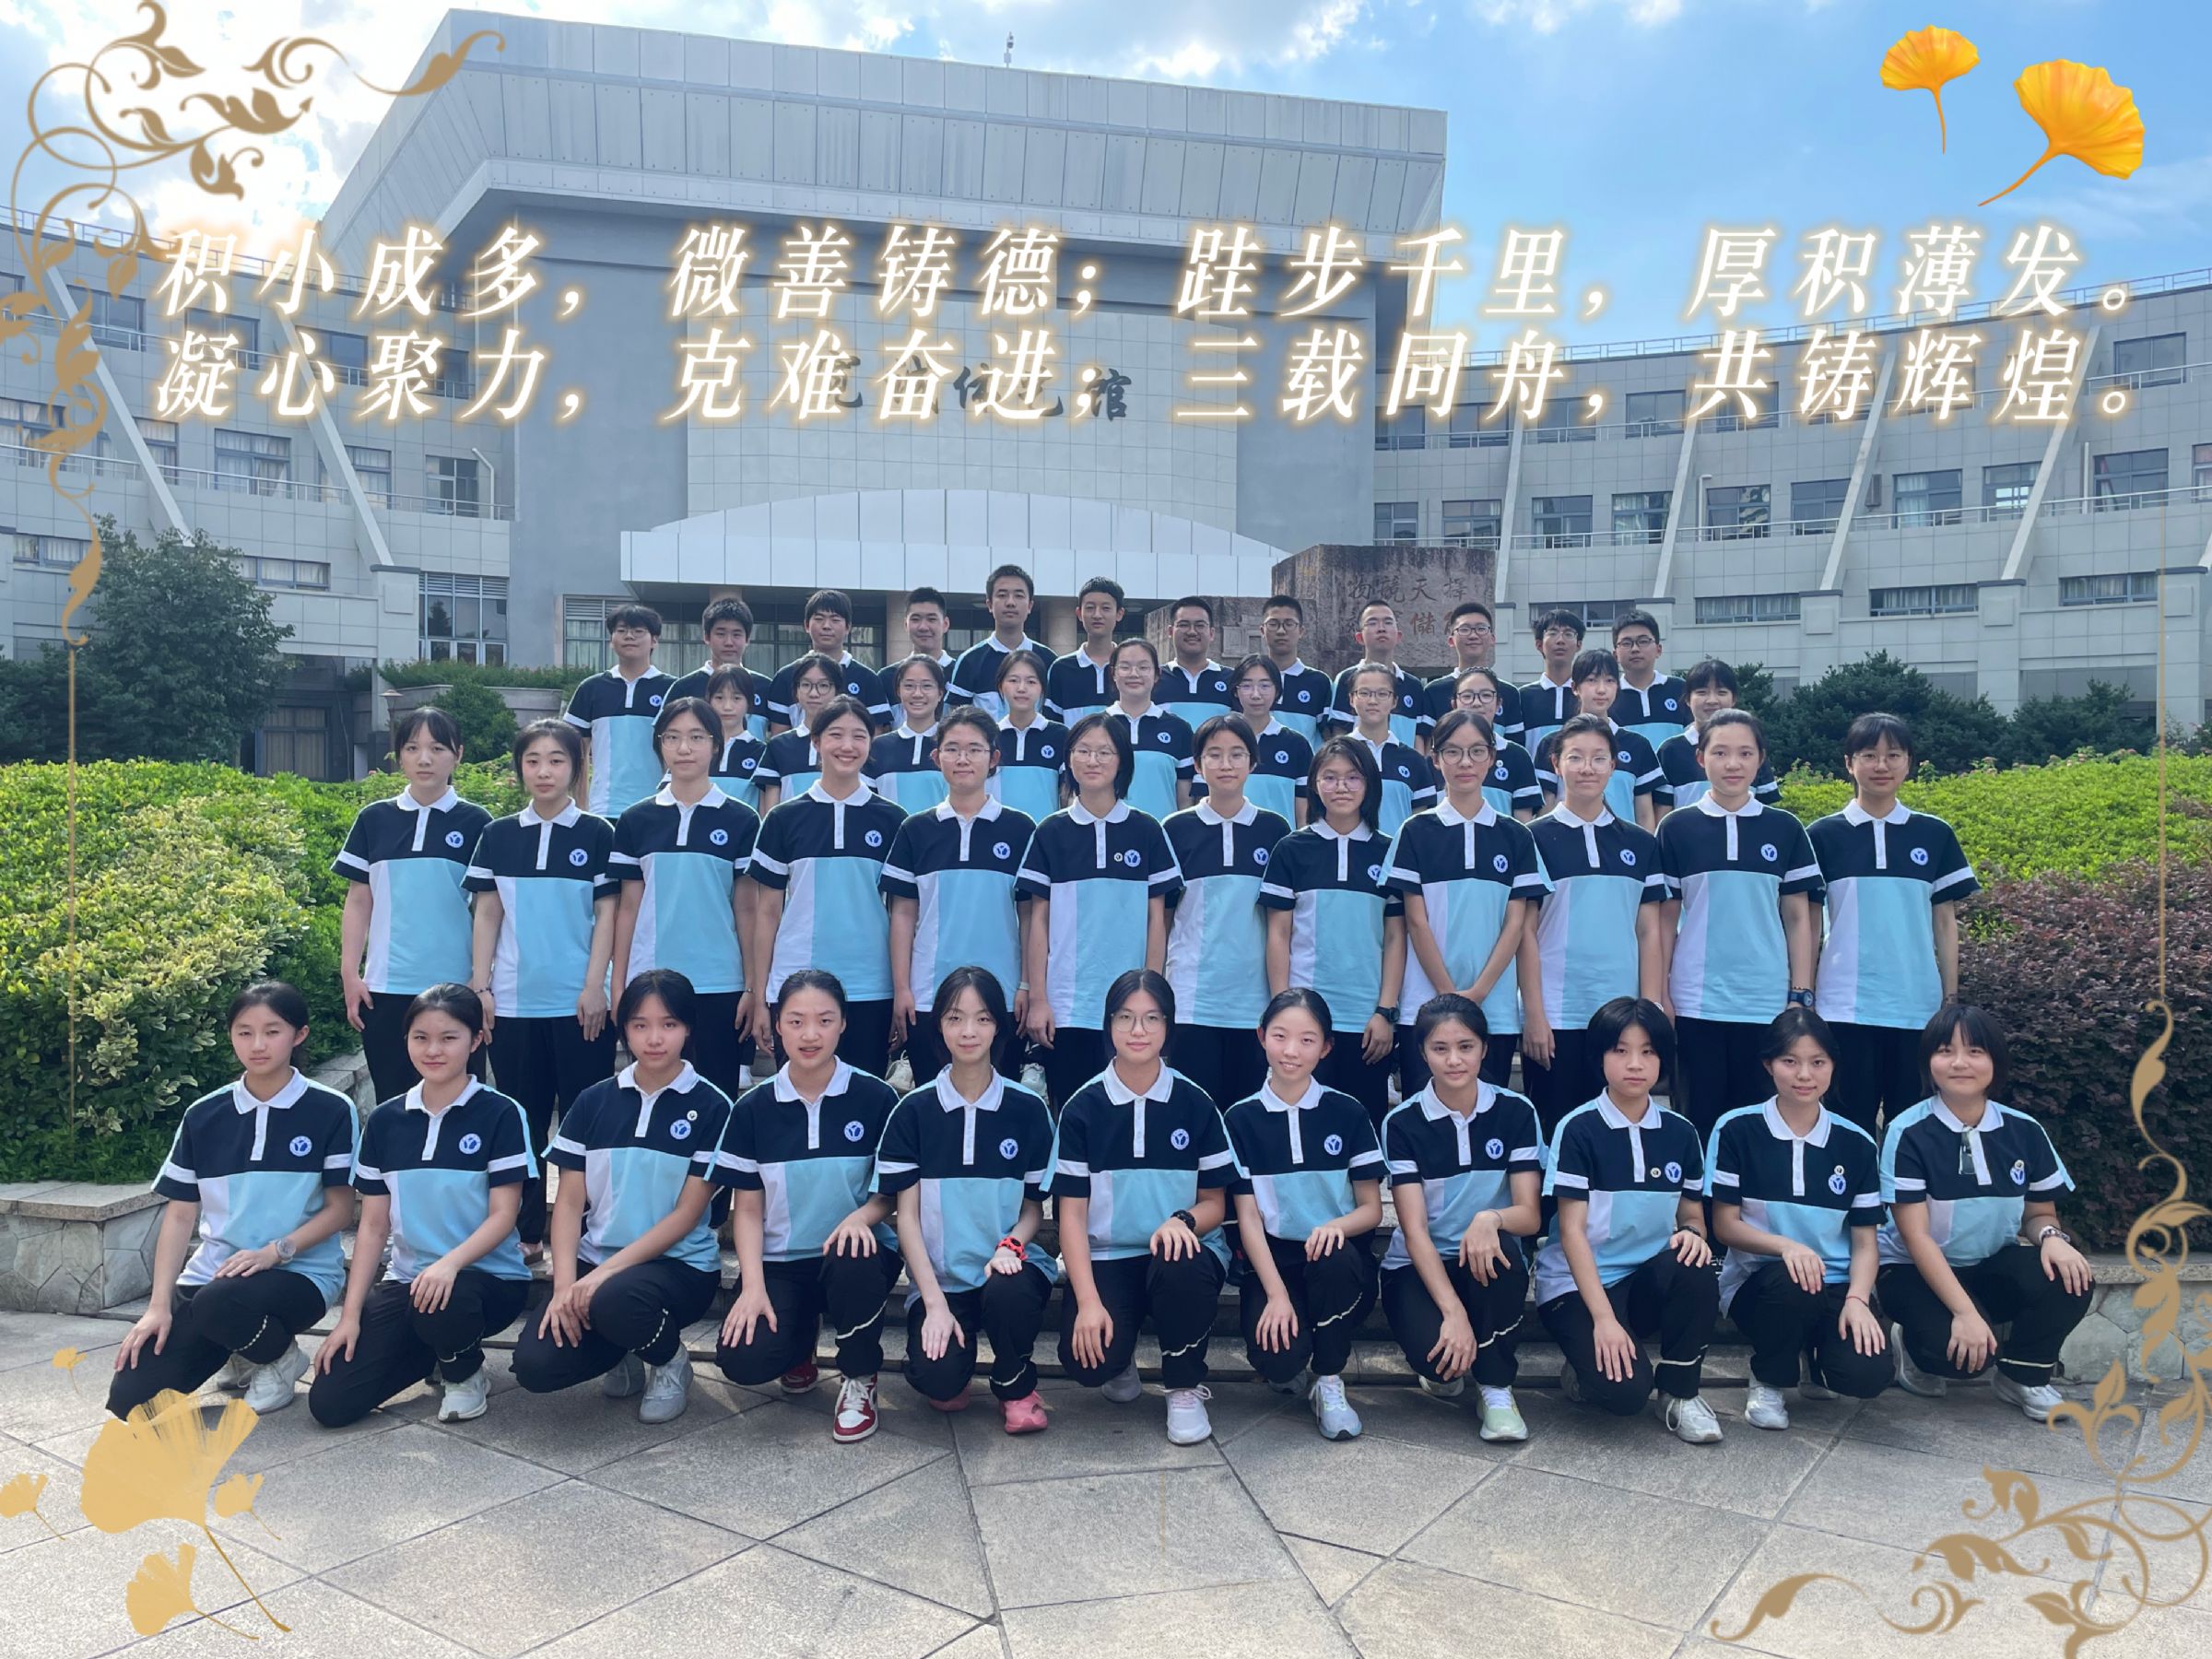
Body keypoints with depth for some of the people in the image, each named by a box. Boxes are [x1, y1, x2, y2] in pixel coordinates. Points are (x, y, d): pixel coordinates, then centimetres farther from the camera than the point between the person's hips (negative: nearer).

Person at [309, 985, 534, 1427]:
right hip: (406, 1279, 4)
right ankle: (436, 1354, 18)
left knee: (441, 1304, -39)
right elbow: (373, 1226, 7)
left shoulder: (500, 1114, -7)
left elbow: (503, 1216, -11)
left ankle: (466, 1373, -2)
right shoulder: (385, 1120, 6)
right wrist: (350, 1314, 0)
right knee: (330, 1403, -10)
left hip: (487, 1276, -4)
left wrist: (451, 1263, -29)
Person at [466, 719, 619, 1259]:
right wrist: (480, 985, 1)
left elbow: (607, 914, -2)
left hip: (579, 1001, -2)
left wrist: (595, 986, -9)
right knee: (523, 1117, 9)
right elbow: (487, 914, 8)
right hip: (513, 1001, 3)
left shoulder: (596, 834, 1)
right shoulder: (498, 835, 8)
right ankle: (525, 1232, 19)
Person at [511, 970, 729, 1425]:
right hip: (594, 1262, 4)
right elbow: (569, 1203, 3)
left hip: (680, 1265, -4)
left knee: (614, 1300, -36)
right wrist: (565, 1284, -13)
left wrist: (606, 1272, -19)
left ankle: (670, 1360, -1)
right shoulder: (595, 1102, 5)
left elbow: (687, 1214, -10)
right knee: (535, 1366, -20)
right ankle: (625, 1353, 14)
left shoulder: (710, 1107, -6)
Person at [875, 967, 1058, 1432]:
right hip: (939, 1277, 0)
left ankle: (1016, 1387, -1)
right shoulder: (914, 1111, -1)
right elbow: (907, 1214, -2)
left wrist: (1011, 1246, -17)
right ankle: (955, 1377, 12)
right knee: (936, 1379, -28)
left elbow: (1034, 1207, 7)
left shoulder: (1027, 1110, 0)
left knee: (1009, 1293, -35)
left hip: (1007, 1266, 1)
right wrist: (935, 1302, -12)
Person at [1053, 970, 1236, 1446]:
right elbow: (1072, 1213, -4)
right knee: (1088, 1360, -27)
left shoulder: (1195, 1104, -1)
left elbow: (1215, 1203, 3)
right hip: (1106, 1257, 0)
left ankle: (1186, 1388, -6)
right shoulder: (1083, 1108, -2)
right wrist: (1089, 1301, -16)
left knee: (1182, 1270, -36)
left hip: (1178, 1249, 0)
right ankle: (1120, 1360, 14)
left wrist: (1183, 1220, -22)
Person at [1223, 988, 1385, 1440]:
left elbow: (1372, 1209, 2)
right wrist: (1276, 1293, -17)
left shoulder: (1348, 1113, 0)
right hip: (1274, 1260, -1)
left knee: (1334, 1257, -35)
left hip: (1341, 1264, 1)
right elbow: (1248, 1217, -4)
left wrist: (1338, 1224, -22)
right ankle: (1293, 1359, 11)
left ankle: (1330, 1384, -11)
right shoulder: (1242, 1119, -1)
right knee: (1277, 1359, -29)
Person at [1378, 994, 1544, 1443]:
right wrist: (1453, 1311, -28)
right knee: (1434, 1352, -32)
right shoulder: (1403, 1123, -8)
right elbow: (1414, 1229, -15)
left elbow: (1530, 1215, -10)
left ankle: (1496, 1388, -12)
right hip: (1419, 1266, -1)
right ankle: (1444, 1369, 9)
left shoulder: (1515, 1112, -4)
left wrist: (1491, 1218, -35)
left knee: (1500, 1247, -35)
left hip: (1489, 1262, 2)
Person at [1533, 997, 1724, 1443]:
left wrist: (1692, 1232, -17)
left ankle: (1679, 1393, -7)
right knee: (1624, 1390, -29)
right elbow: (1572, 1230, -14)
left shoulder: (1679, 1132, 3)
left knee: (1696, 1270, -30)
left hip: (1649, 1280, 4)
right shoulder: (1578, 1129, -11)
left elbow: (1693, 1216, 9)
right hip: (1578, 1284, -4)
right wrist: (1603, 1317, -22)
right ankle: (1585, 1364, 9)